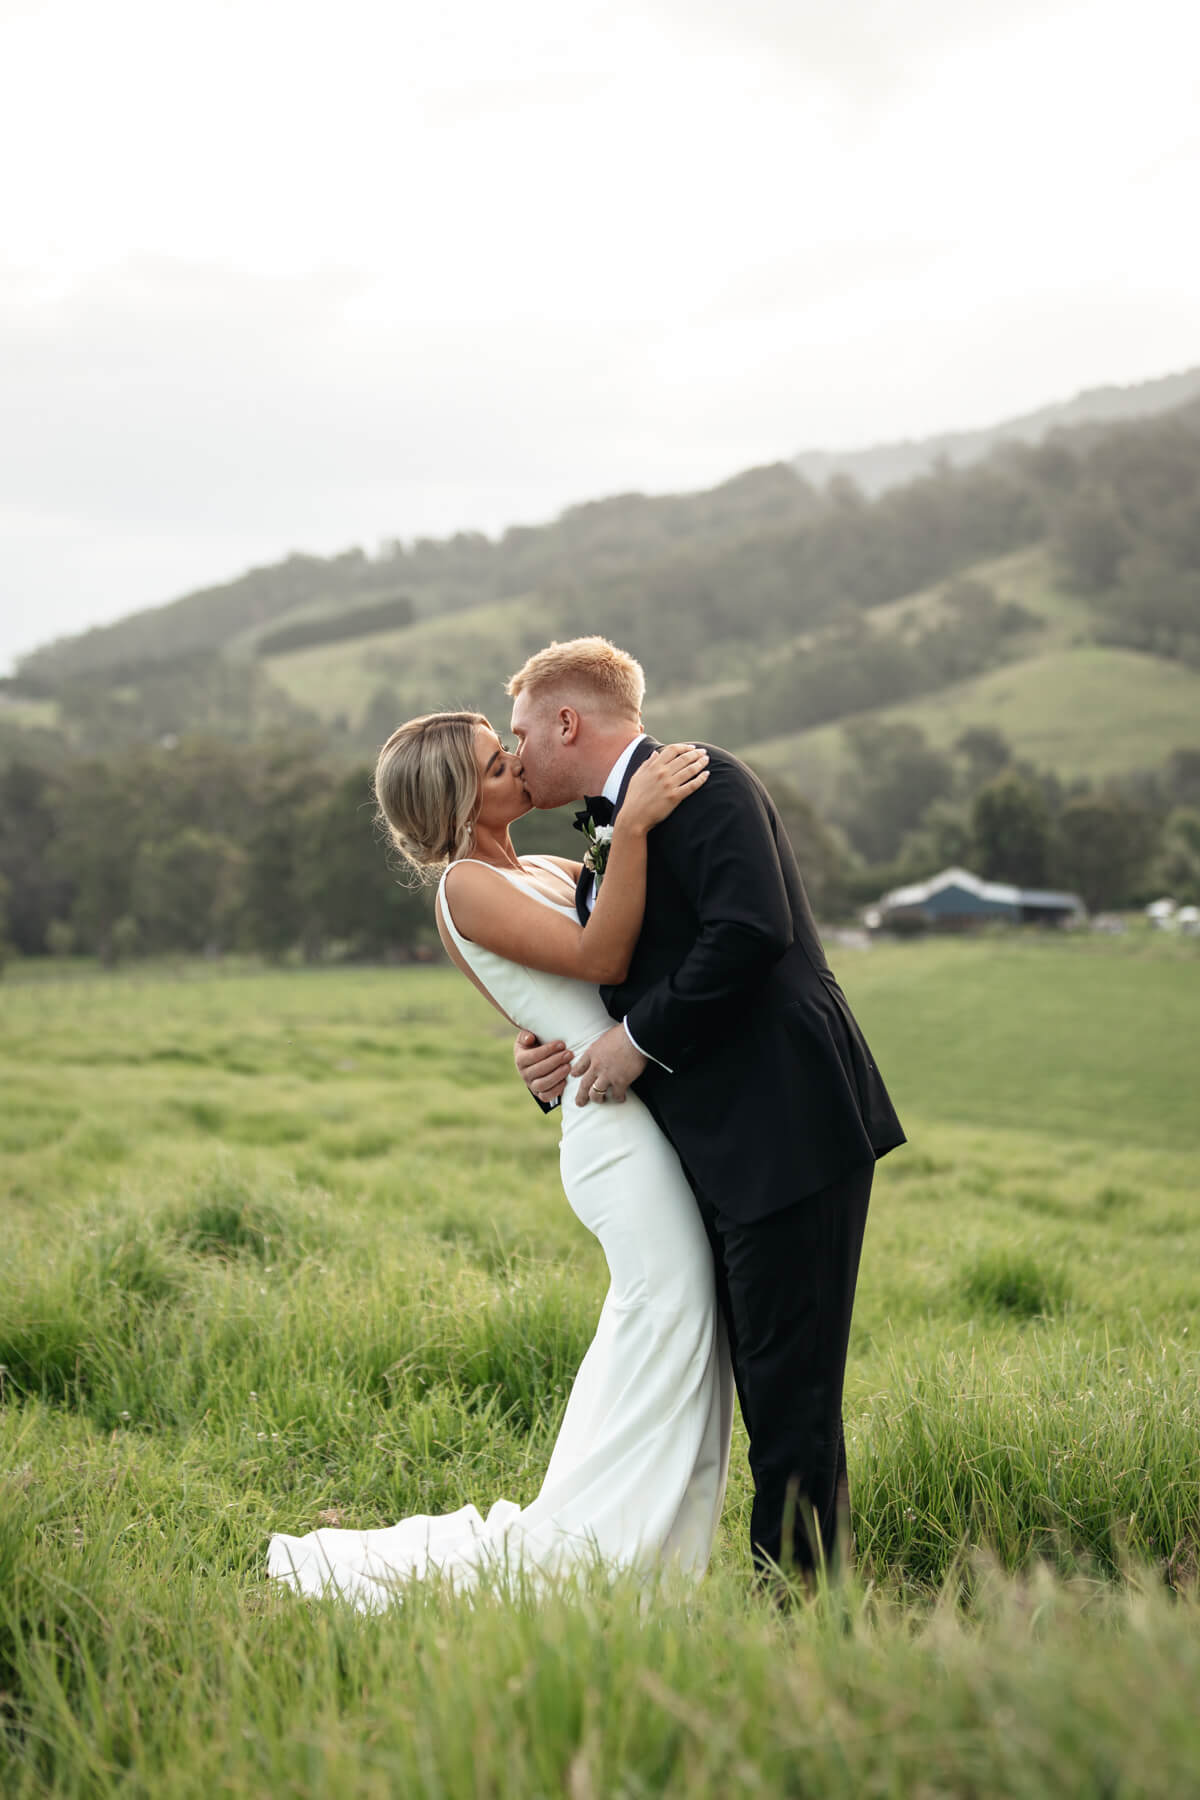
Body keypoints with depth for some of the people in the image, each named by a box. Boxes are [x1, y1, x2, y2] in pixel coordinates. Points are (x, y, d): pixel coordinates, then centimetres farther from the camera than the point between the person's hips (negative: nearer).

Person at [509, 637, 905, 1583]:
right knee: (768, 1389, 14)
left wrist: (640, 1040, -14)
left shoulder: (701, 781, -8)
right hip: (721, 1150, 10)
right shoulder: (610, 833, 22)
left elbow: (752, 930, -22)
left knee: (791, 1390, -6)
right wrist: (561, 1051, 5)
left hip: (788, 1131, -10)